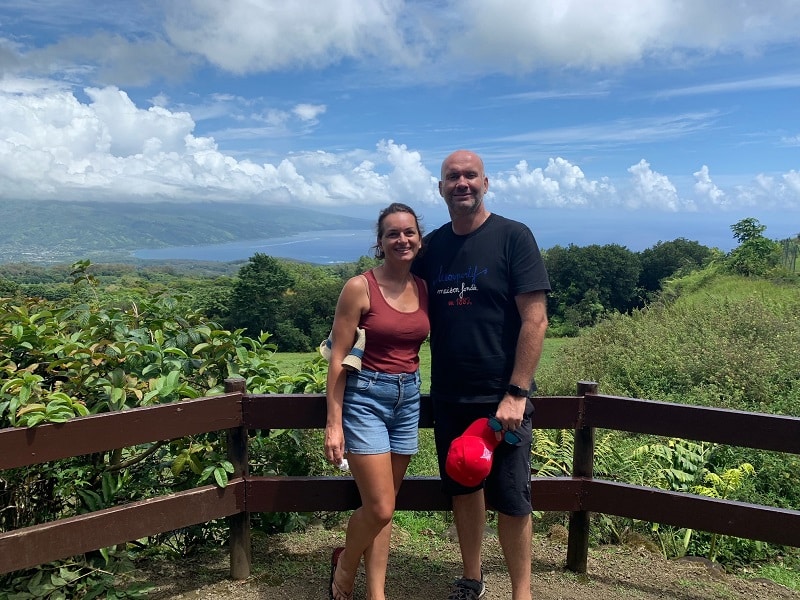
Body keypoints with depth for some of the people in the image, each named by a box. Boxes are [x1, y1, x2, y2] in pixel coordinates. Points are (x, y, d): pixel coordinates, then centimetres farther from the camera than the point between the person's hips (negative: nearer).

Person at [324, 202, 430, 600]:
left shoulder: (425, 289, 4)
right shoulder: (359, 287, -10)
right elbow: (338, 358, -10)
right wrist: (333, 422, -12)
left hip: (408, 398, 5)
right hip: (365, 396, -5)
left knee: (384, 506, 12)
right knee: (379, 508, -4)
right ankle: (345, 565, 27)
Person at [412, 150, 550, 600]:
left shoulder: (513, 237, -7)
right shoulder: (433, 246, 6)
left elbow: (535, 320, -12)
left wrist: (516, 393, -17)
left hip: (501, 398, -4)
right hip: (448, 396, 5)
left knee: (510, 500, 2)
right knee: (463, 489, 15)